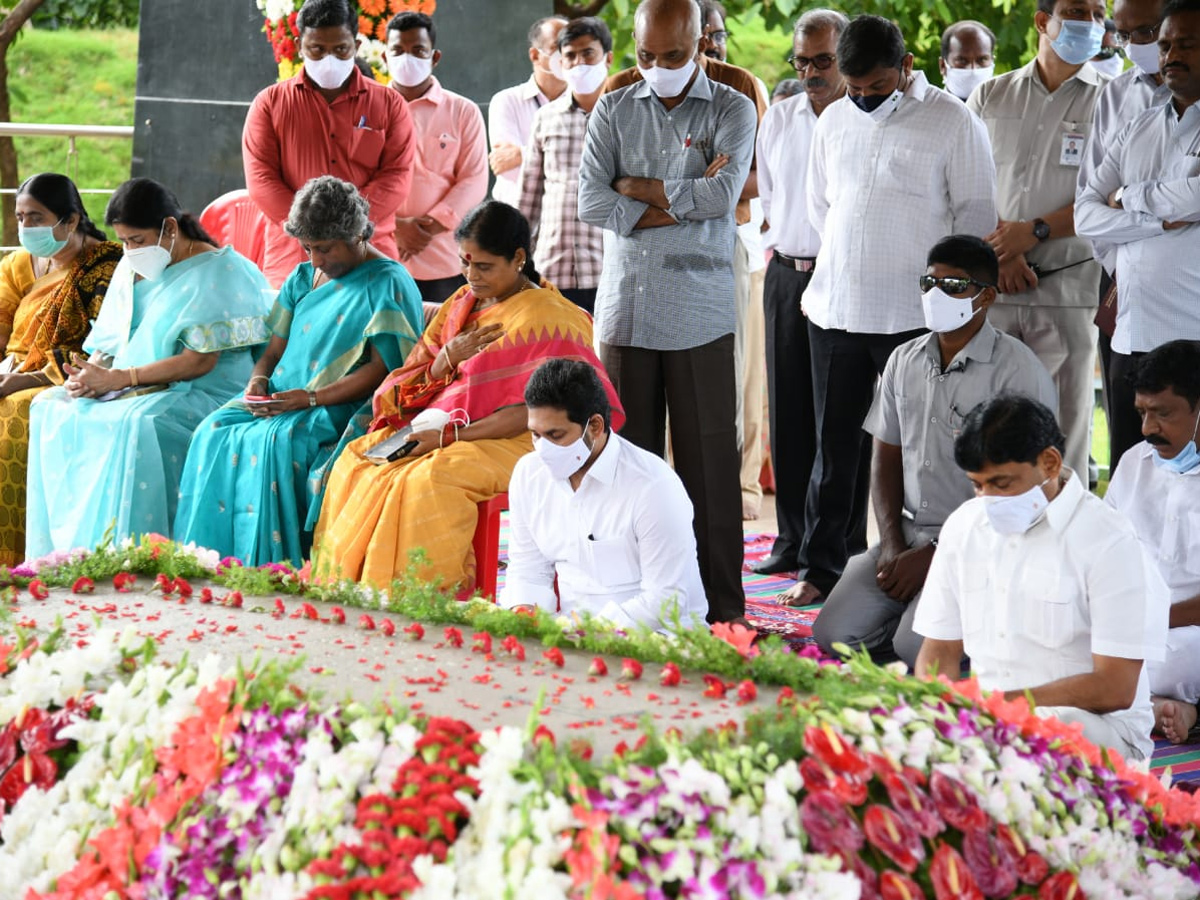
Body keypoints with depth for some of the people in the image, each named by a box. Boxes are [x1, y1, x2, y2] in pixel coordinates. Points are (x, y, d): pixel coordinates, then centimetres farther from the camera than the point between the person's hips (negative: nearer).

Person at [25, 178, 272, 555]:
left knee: (138, 422, -36)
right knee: (52, 408, -11)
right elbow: (108, 340, 14)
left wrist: (118, 378, -22)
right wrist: (90, 373, -11)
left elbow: (201, 361, -18)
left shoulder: (217, 273, -9)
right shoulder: (132, 269, 13)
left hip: (203, 394, -8)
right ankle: (62, 553, -13)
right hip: (139, 392, 8)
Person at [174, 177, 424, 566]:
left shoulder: (388, 284, -4)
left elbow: (383, 368, -13)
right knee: (213, 432, -20)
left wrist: (311, 398, -20)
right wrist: (258, 381, -5)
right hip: (280, 399, 7)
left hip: (341, 410, -7)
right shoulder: (302, 279, 19)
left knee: (273, 442, -34)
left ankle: (266, 567, -29)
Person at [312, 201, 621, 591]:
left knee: (428, 481, -35)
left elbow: (535, 412, -16)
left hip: (509, 442, -7)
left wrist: (450, 436, -21)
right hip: (437, 425, 7)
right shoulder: (461, 304, 15)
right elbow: (413, 387, 16)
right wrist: (448, 358, -7)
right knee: (355, 463, -16)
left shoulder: (547, 318, -8)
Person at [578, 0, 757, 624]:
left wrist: (638, 188, -4)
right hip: (625, 308, 3)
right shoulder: (613, 112, 11)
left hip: (700, 315, -3)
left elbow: (723, 195, -12)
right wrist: (682, 199, -7)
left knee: (708, 461, -2)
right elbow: (591, 202, -2)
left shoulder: (731, 110, 4)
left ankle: (721, 607, 2)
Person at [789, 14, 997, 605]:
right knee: (836, 442, 9)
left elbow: (976, 215, -2)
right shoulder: (834, 121, 10)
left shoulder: (952, 123, -5)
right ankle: (824, 564, 16)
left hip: (914, 315, -4)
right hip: (836, 310, 5)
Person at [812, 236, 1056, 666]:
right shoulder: (904, 361, 11)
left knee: (917, 647, -26)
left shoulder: (1018, 372, -10)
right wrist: (892, 545, -1)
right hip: (909, 532, 6)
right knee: (835, 634, -12)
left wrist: (933, 554, -14)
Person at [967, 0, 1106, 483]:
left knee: (1064, 433, -1)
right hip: (990, 288, 2)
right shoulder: (990, 96, 13)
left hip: (1069, 286, -2)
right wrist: (998, 252, -6)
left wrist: (1034, 231, -12)